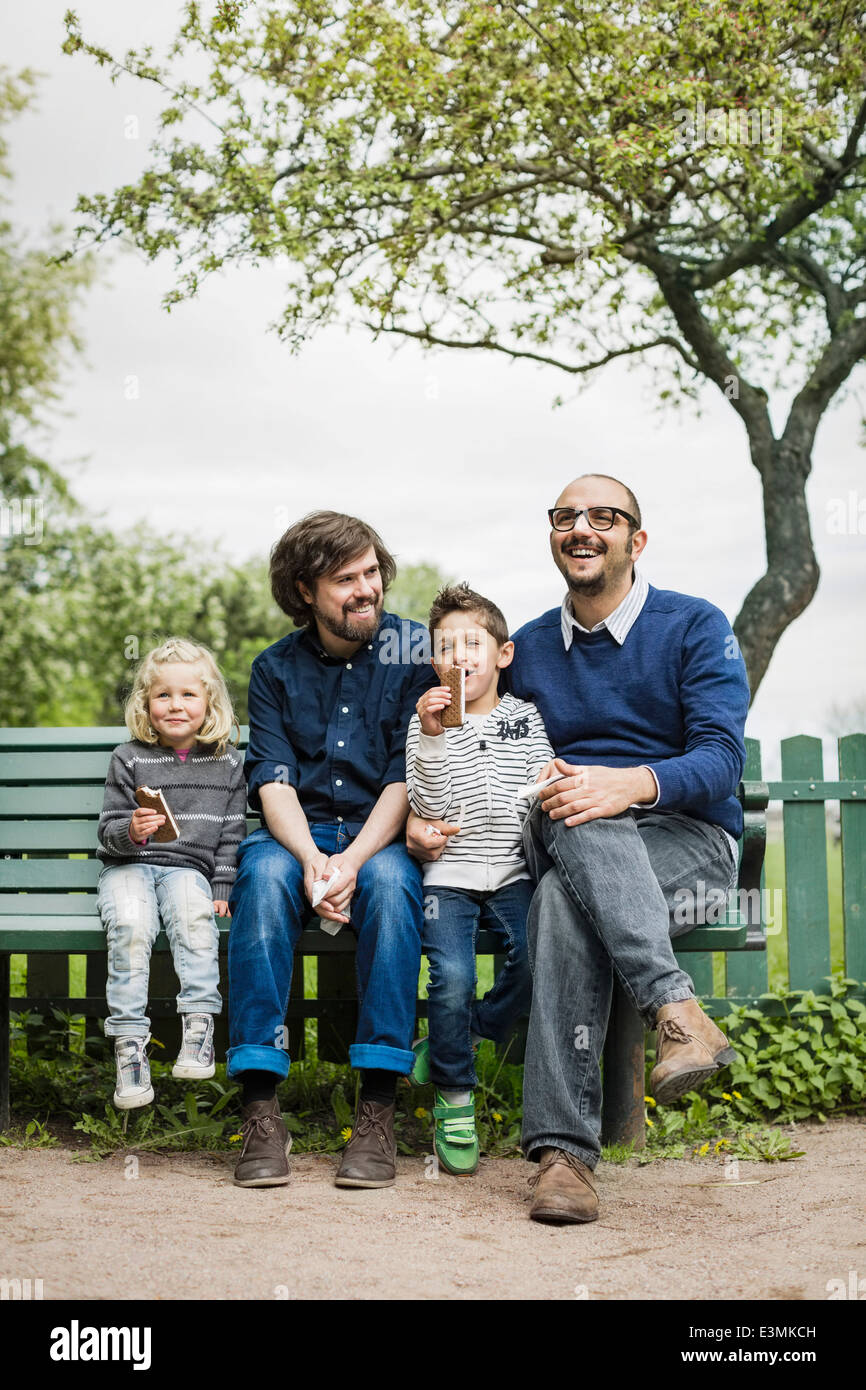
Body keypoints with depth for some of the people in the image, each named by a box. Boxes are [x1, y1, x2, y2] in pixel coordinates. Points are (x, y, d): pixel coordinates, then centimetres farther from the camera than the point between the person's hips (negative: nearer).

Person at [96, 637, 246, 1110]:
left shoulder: (227, 764, 10)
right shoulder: (129, 759, 5)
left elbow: (231, 835, 12)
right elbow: (108, 830, 3)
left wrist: (221, 889, 0)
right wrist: (130, 831, -21)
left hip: (189, 870, 1)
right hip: (128, 867, 0)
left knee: (193, 916, -35)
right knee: (130, 927, -32)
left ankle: (199, 1027, -32)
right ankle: (129, 1046, -31)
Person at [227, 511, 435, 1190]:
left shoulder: (415, 651, 0)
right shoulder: (276, 669, 7)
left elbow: (406, 779, -7)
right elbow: (273, 781, -4)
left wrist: (354, 861, -24)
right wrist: (311, 858, -25)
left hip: (385, 836, -1)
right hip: (297, 834, 2)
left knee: (389, 879, -36)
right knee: (265, 874, -33)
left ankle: (378, 1108, -35)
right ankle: (261, 1108, -34)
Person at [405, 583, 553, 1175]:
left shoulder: (526, 716, 13)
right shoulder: (427, 721, 7)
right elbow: (428, 809, -5)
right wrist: (433, 736, -16)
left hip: (512, 873, 2)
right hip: (448, 875, -2)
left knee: (536, 958, -25)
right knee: (453, 975, -25)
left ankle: (452, 1043, 1)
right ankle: (454, 1096, -3)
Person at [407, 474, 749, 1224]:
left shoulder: (695, 627, 3)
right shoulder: (528, 648, 16)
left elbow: (722, 756, -10)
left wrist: (630, 784, -30)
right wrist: (425, 815, -1)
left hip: (687, 841, -3)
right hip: (566, 847, 3)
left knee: (565, 900, -35)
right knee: (570, 813, -36)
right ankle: (677, 1009, -47)